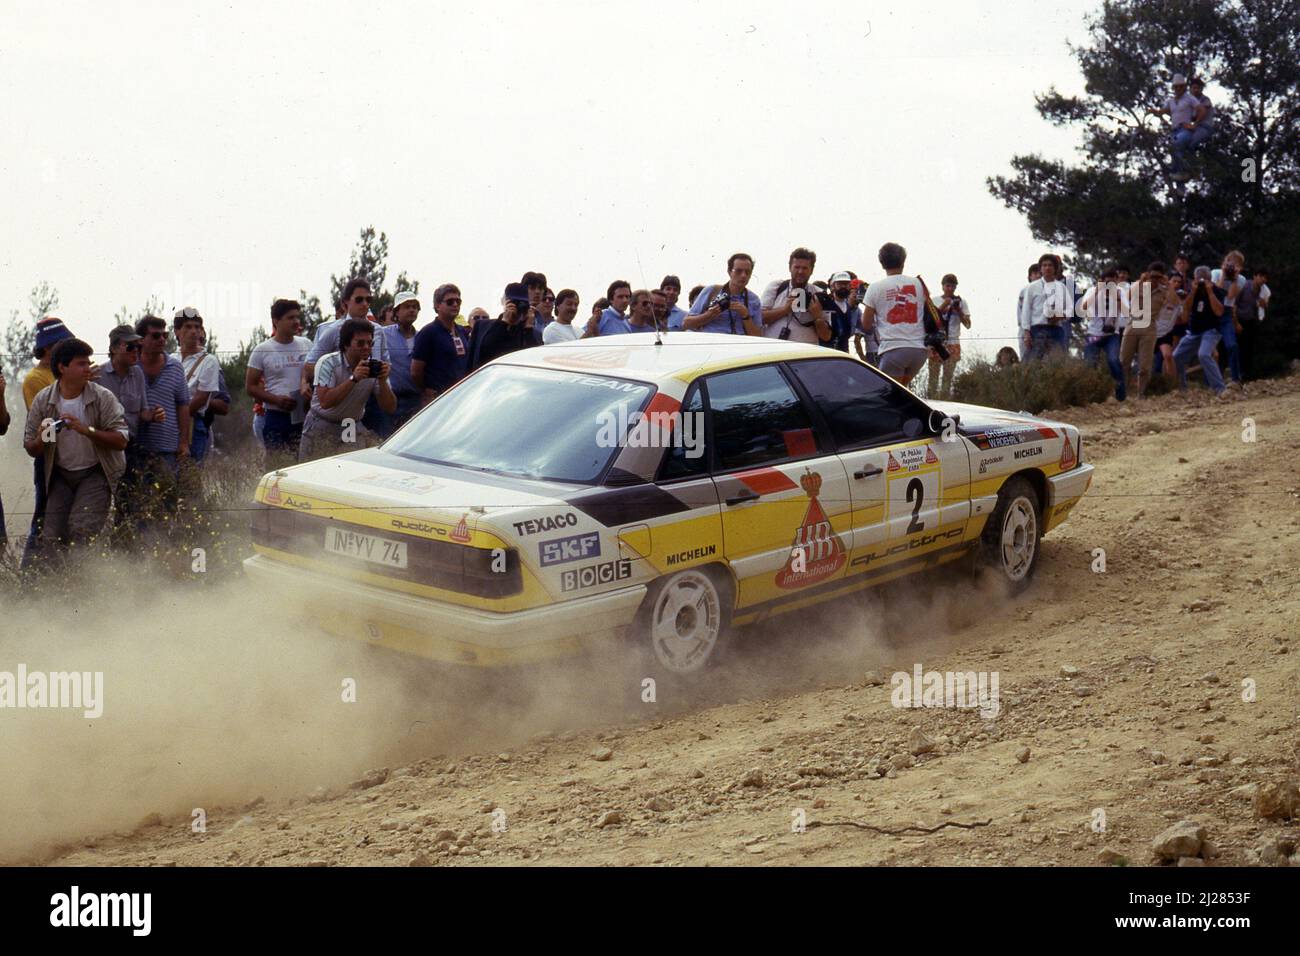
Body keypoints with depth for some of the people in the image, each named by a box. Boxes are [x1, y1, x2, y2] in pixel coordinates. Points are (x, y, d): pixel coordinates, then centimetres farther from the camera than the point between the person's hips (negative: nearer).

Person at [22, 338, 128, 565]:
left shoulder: (102, 397, -11)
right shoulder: (43, 400, -4)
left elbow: (121, 441, -16)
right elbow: (31, 450, 2)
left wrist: (86, 430, -28)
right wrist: (41, 440, -22)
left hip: (95, 473, -3)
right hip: (60, 475, 3)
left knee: (81, 529, -18)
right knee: (52, 537, -2)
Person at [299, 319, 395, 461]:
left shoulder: (375, 367, -5)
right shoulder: (328, 363, -15)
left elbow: (390, 408, -8)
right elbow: (325, 401, -28)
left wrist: (382, 381, -24)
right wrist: (354, 379, -33)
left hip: (354, 427, 3)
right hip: (322, 427, -3)